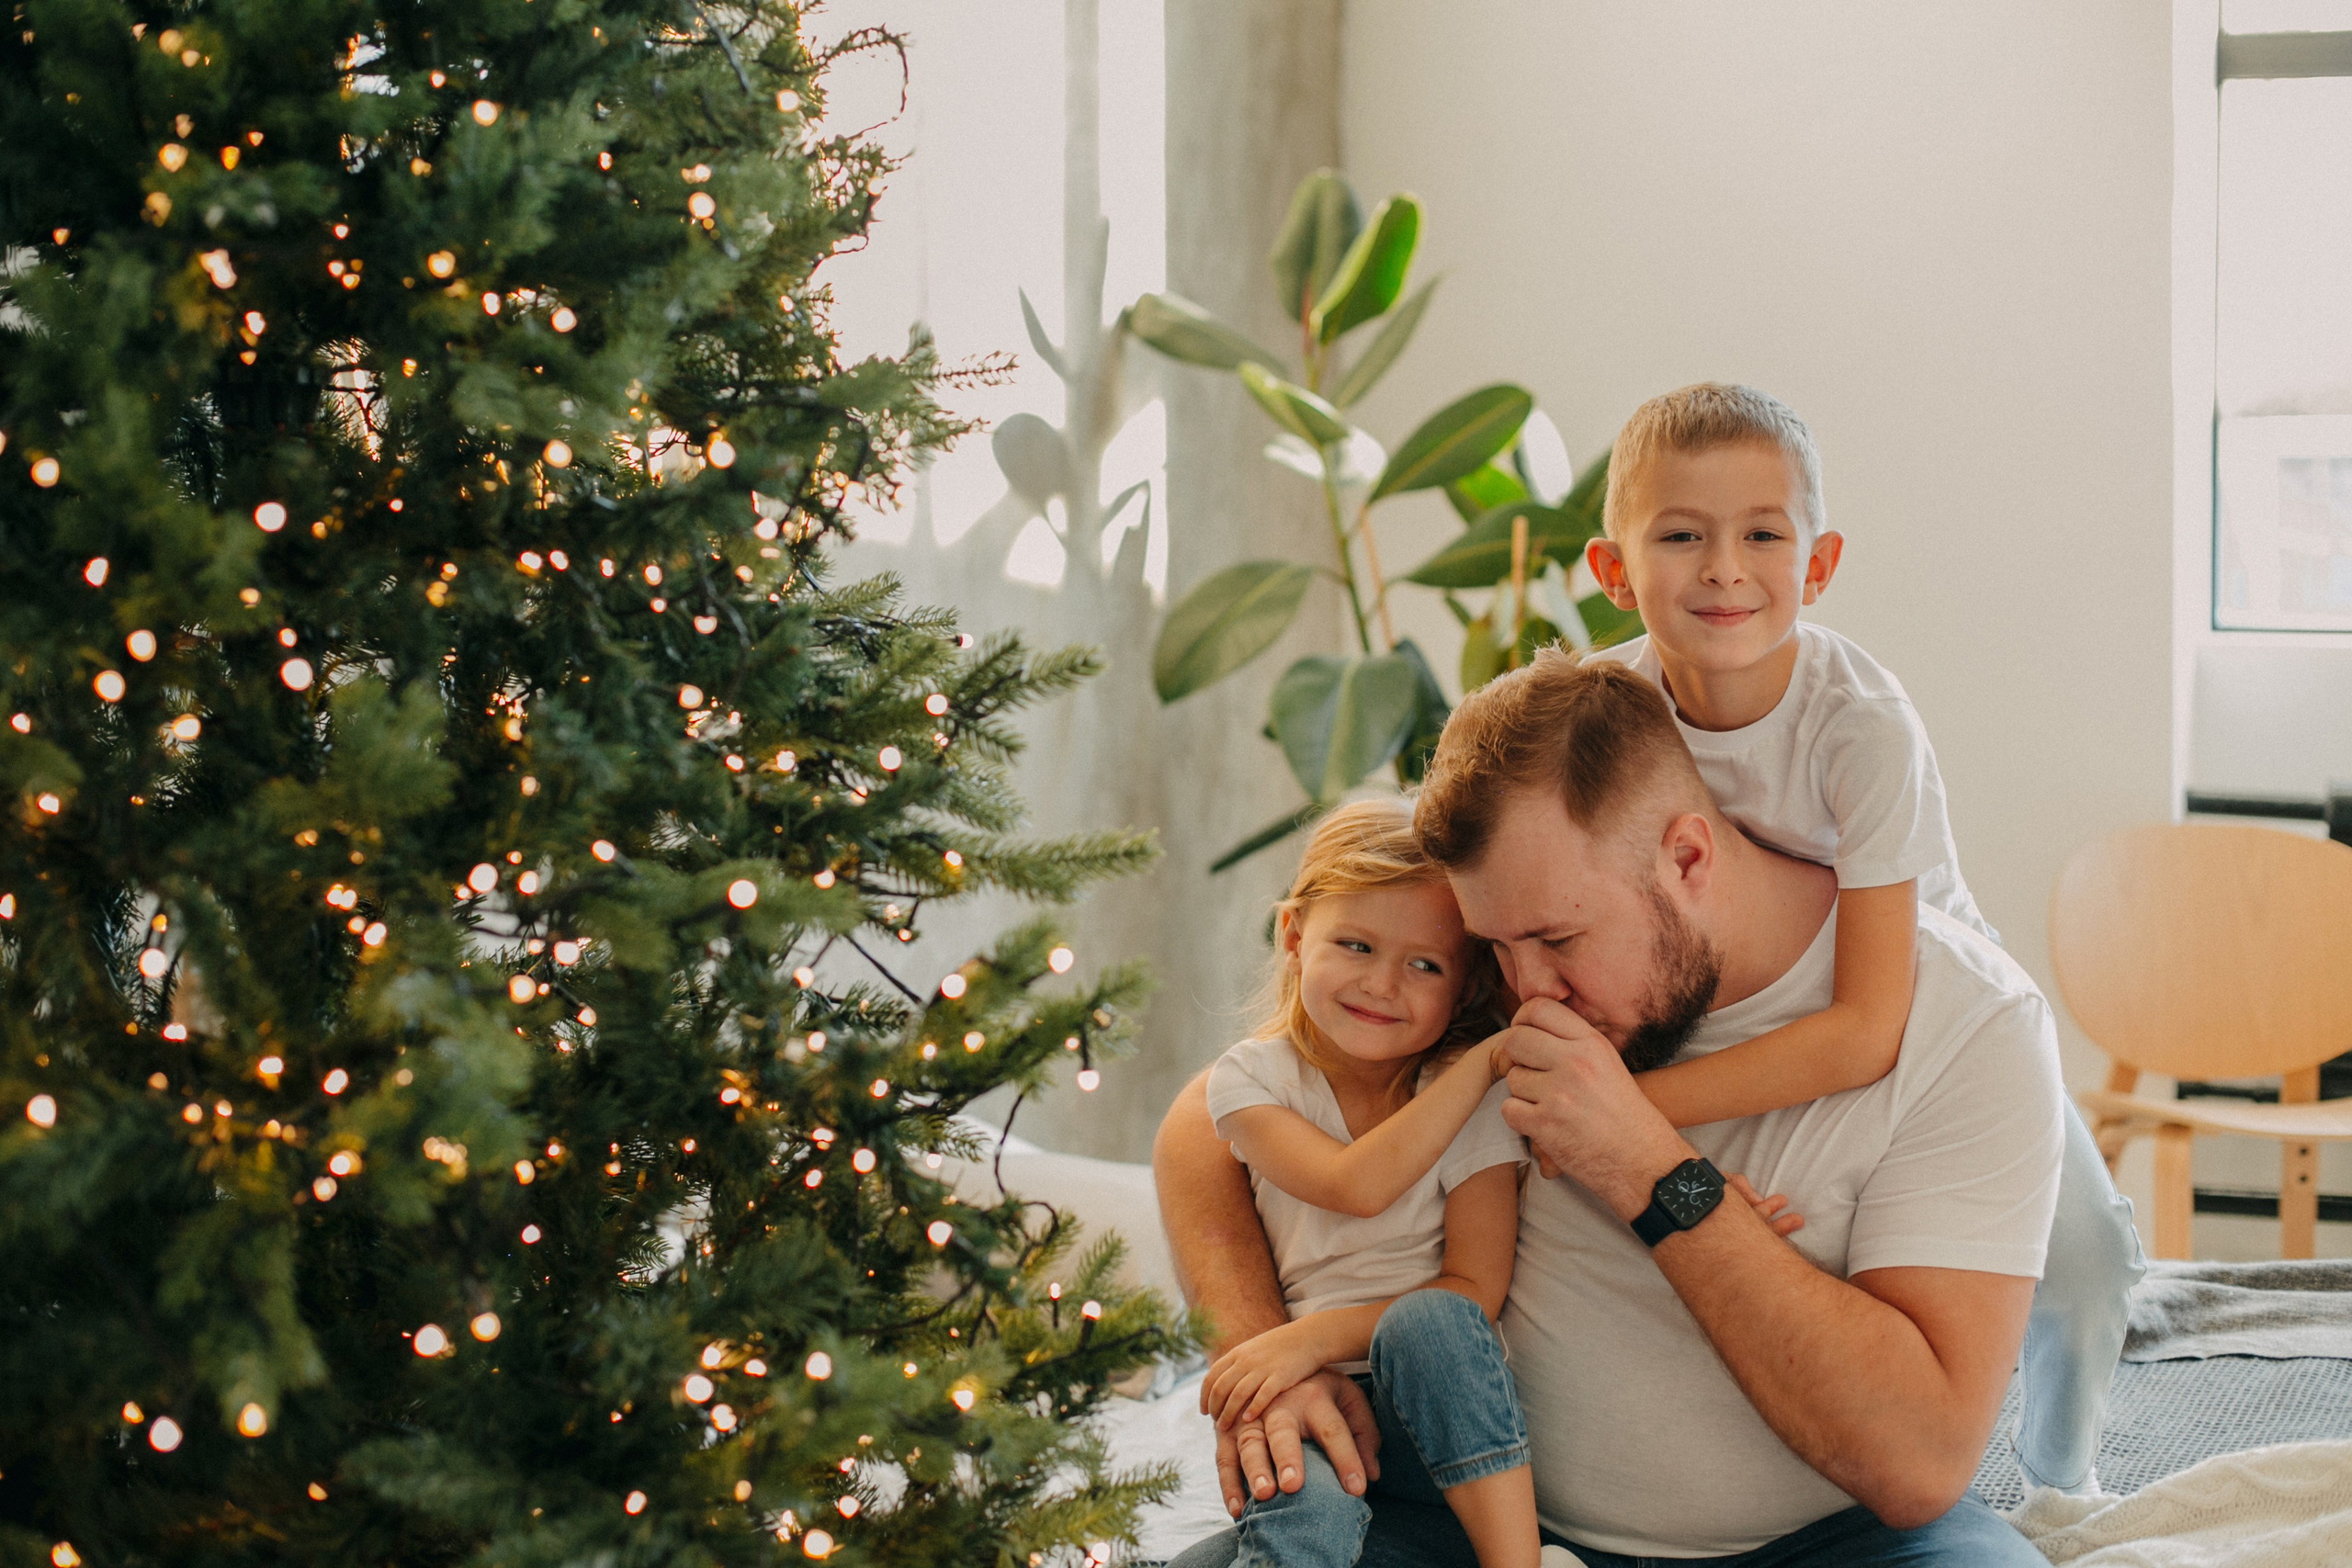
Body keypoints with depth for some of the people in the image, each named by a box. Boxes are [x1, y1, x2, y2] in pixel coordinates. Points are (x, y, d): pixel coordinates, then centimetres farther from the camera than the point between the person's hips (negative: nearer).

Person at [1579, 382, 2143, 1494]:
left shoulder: (1864, 727, -35)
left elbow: (1869, 1028, -40)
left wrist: (1631, 1104, -45)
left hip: (1926, 993, -3)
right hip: (1747, 1004, 3)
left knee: (2079, 1250, -16)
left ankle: (2059, 1476, 14)